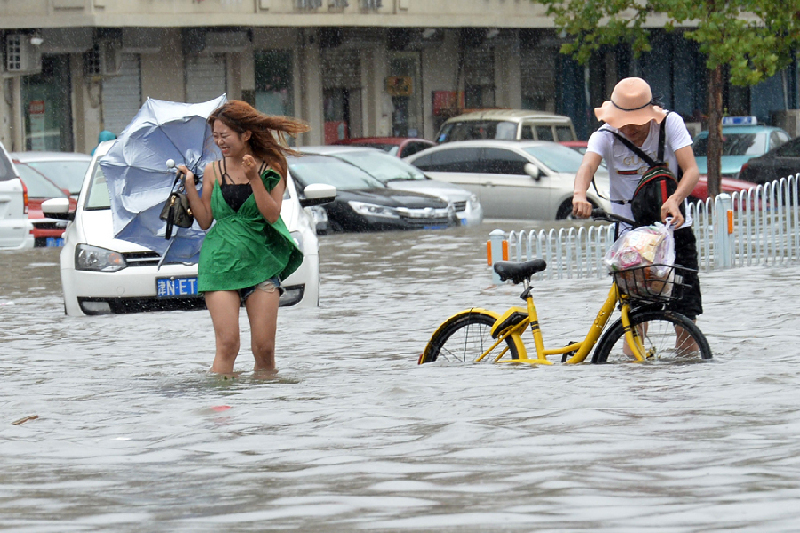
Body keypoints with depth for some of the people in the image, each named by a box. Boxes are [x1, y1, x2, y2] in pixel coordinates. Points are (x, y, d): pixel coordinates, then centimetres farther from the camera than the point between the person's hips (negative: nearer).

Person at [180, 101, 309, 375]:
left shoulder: (271, 169, 4)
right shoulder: (213, 171, 9)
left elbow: (272, 215, -6)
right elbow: (205, 221, 8)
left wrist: (254, 178, -14)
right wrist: (190, 186, -1)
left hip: (261, 261, 0)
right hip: (221, 261, 0)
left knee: (264, 348, -4)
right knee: (227, 344, -13)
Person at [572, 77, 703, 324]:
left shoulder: (670, 123, -10)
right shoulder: (605, 136, -10)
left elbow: (691, 170, -19)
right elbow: (588, 165, -29)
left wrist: (674, 200, -40)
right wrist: (580, 194, -52)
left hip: (673, 227, 0)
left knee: (685, 314, -3)